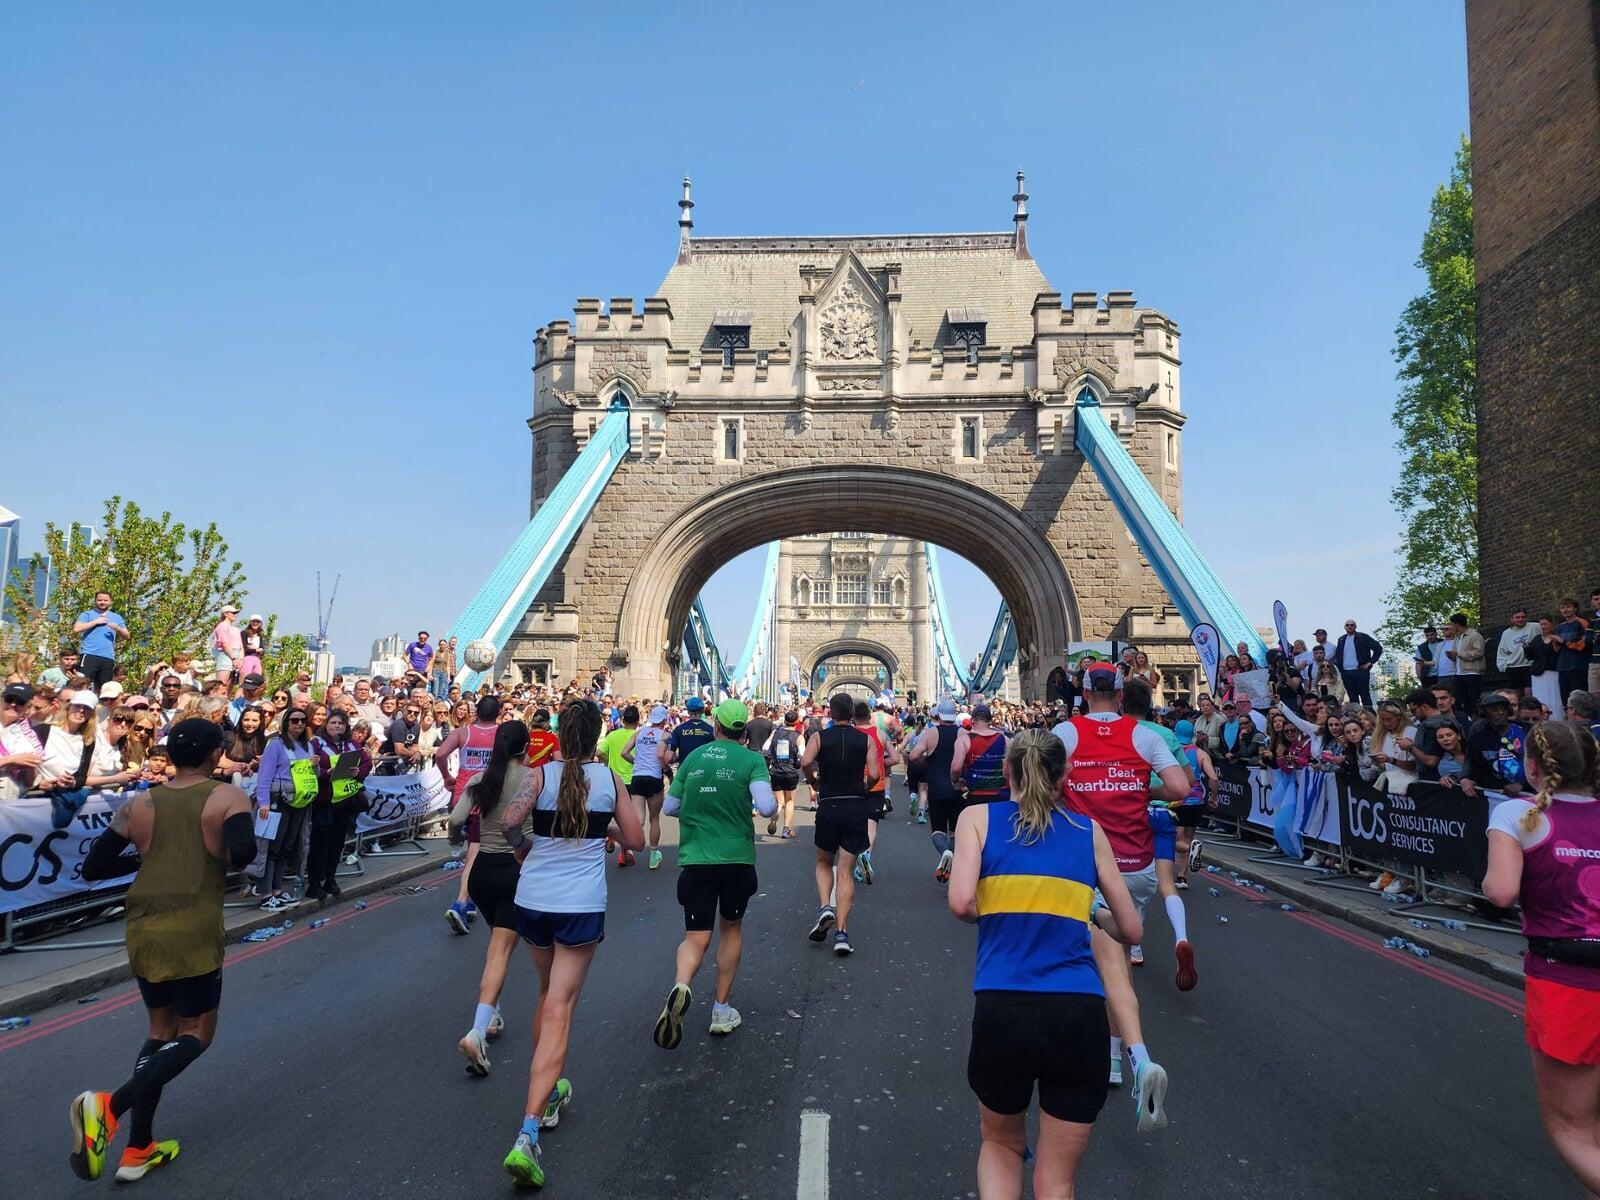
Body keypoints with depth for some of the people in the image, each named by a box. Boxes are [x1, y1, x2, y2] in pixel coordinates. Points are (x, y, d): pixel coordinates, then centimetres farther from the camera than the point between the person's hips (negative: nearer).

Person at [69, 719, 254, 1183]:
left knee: (162, 1031, 21)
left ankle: (138, 1150, 19)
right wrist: (220, 857, -2)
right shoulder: (228, 797, -8)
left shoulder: (138, 804, 6)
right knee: (195, 1034, 11)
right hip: (193, 932, -5)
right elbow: (243, 852, -24)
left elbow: (92, 869, 9)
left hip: (143, 930, 6)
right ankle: (110, 1105, -11)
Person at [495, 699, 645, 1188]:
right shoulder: (610, 778, -1)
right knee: (559, 1010, -3)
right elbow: (636, 840, 3)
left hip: (532, 900, 2)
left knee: (549, 995, 25)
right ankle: (528, 1133, -13)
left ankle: (546, 1091, 39)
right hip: (582, 906, -2)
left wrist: (524, 847, 3)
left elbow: (509, 820, -17)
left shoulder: (540, 774, -2)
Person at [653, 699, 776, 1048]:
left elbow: (669, 808, 10)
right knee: (732, 928, 21)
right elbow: (766, 807, -19)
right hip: (737, 858, -1)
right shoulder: (752, 760, -5)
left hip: (695, 859, 1)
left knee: (696, 937, 4)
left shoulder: (694, 757, 6)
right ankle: (722, 1010, 24)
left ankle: (681, 985, -28)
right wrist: (774, 803, 4)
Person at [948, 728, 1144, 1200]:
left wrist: (994, 913, 12)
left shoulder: (978, 817, 6)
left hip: (1001, 1009, -1)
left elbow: (961, 903, -10)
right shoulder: (1089, 830, 11)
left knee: (1001, 1145, 28)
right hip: (1080, 1015, 1)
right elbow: (1131, 930, 15)